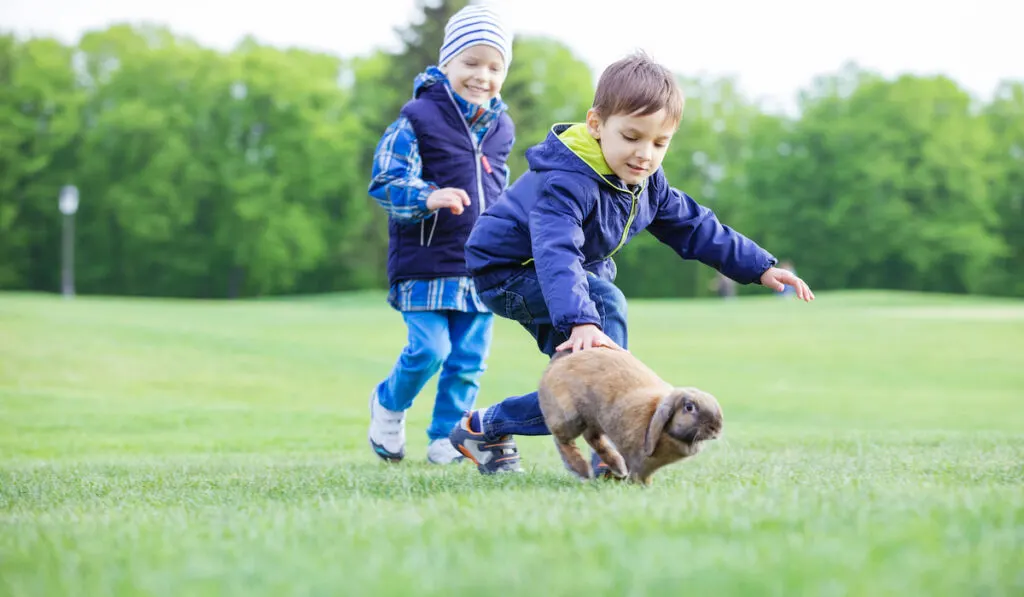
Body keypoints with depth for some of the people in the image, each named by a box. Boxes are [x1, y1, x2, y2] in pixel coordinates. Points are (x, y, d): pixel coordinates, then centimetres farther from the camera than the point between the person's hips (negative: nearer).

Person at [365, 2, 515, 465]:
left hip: (481, 266, 5)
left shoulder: (500, 130, 10)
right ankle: (389, 404, 18)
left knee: (469, 358, 4)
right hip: (425, 263, -5)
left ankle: (445, 437, 17)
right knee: (429, 349, -11)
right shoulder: (419, 119, -9)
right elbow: (386, 182, -15)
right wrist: (428, 198, -32)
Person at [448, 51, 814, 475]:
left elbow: (695, 228, 5)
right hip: (506, 271, -9)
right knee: (606, 302, -31)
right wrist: (581, 322, -65)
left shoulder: (646, 182, -6)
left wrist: (761, 268, -1)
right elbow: (556, 253, -50)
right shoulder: (565, 181, -35)